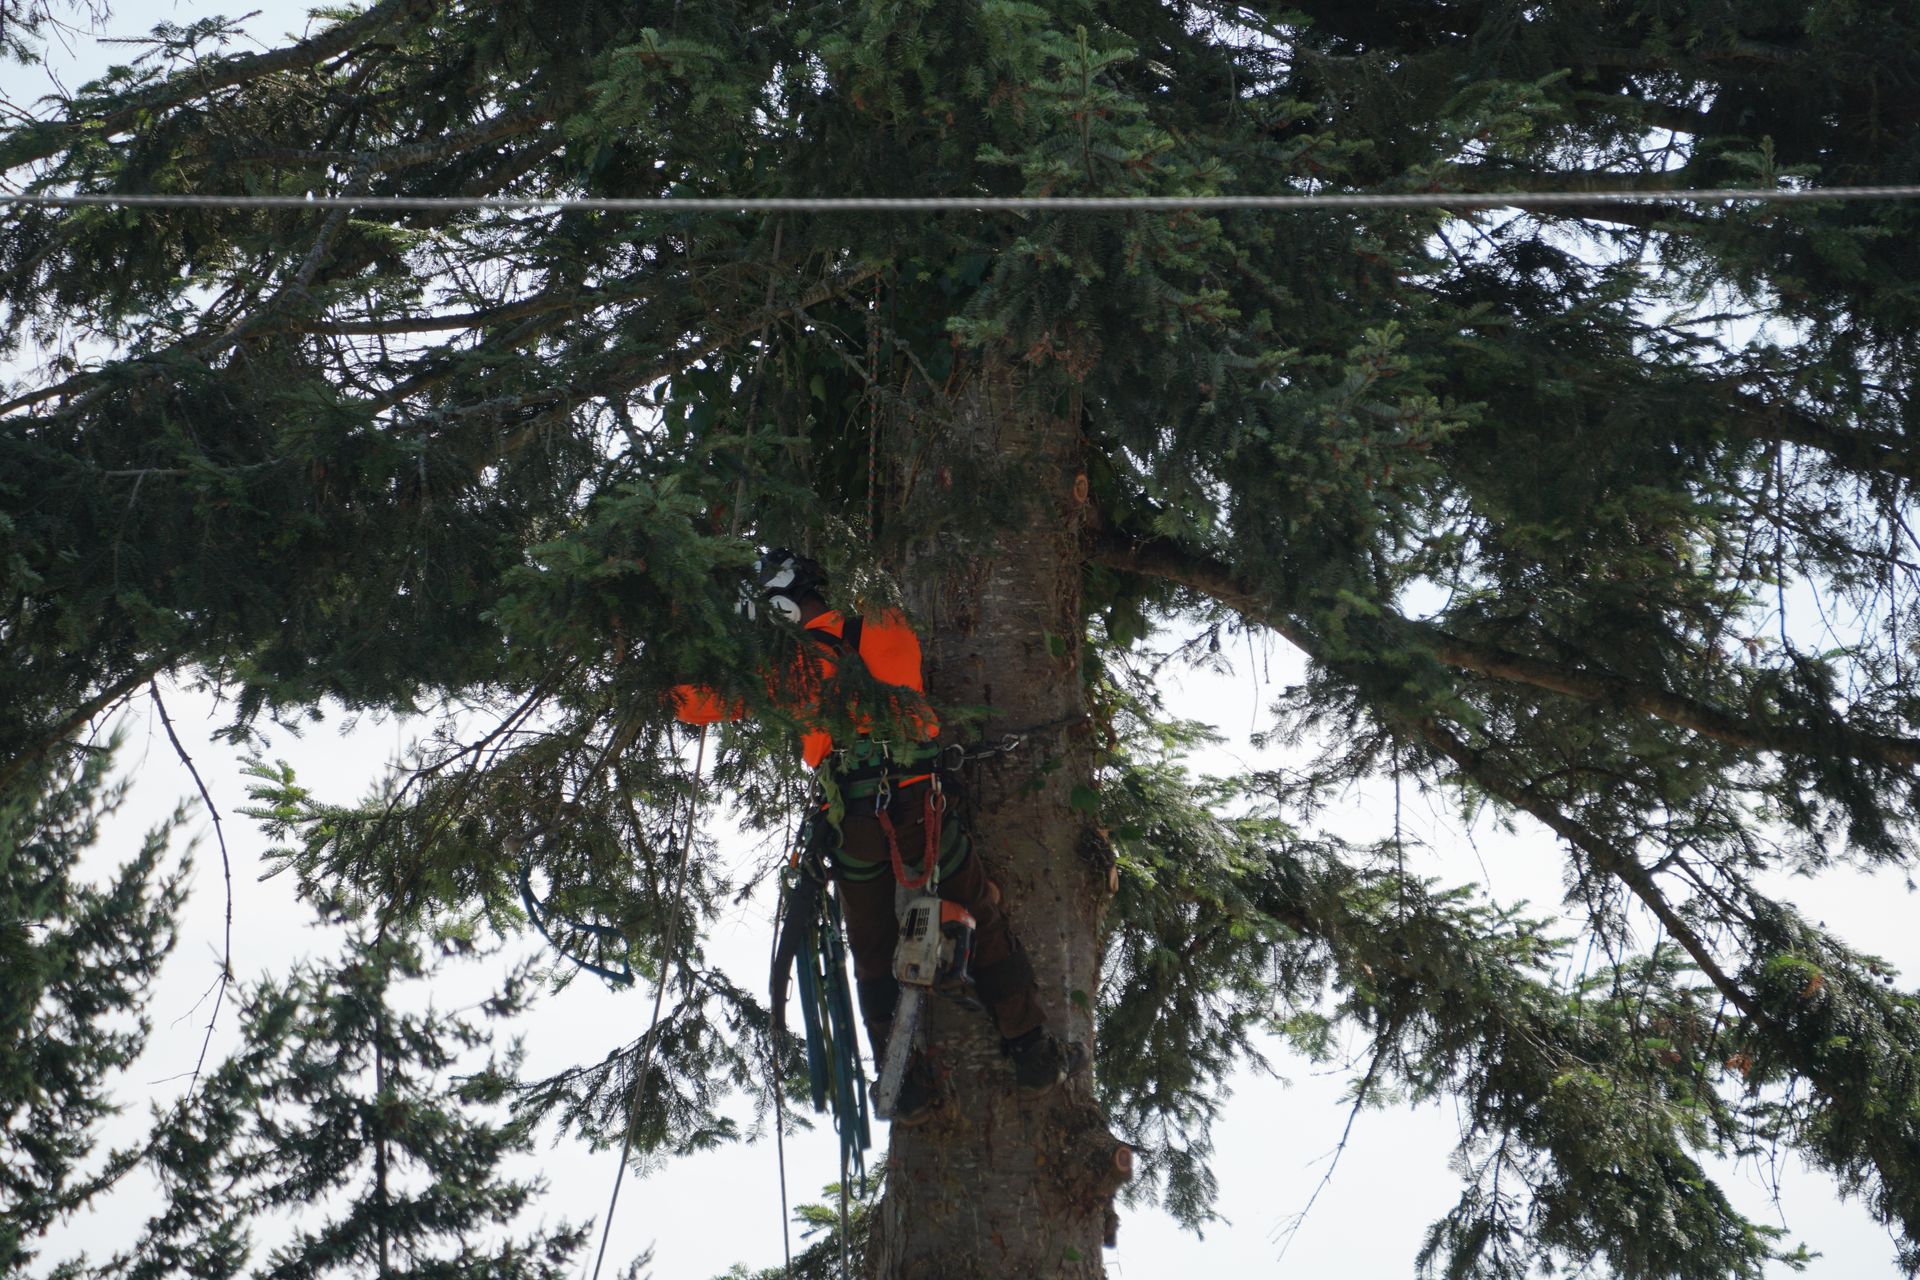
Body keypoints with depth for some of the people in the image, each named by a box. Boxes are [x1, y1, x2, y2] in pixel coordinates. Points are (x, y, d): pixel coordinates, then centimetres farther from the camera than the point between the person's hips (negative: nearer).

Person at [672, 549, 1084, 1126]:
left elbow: (695, 701, 11)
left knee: (874, 959, 13)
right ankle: (1033, 1052, 11)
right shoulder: (886, 629, 9)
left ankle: (909, 1081, 9)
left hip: (850, 824, 0)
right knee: (983, 923, 12)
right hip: (919, 804, 0)